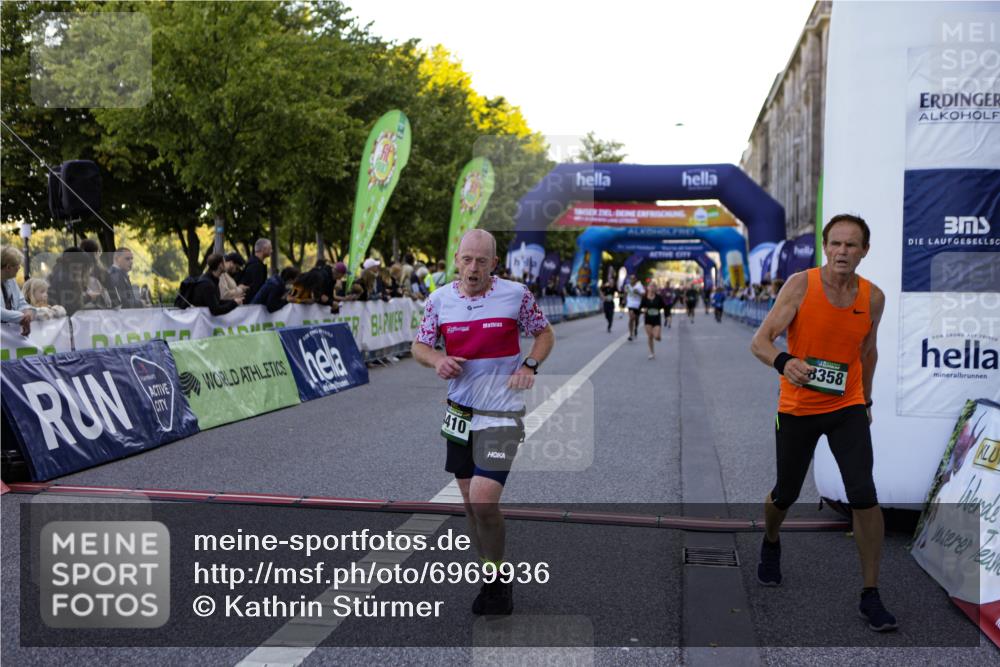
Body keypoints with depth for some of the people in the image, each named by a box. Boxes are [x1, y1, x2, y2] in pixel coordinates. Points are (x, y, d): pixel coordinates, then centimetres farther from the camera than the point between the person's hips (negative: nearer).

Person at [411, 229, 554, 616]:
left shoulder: (516, 294, -6)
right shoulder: (439, 299, 1)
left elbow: (544, 333, 8)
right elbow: (419, 346, 11)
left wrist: (530, 365, -9)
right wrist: (436, 360, -11)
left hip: (501, 414, -4)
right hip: (460, 410, 5)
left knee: (483, 500, -16)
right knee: (470, 501, 11)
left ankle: (496, 581, 6)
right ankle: (495, 576, 29)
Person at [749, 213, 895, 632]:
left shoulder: (873, 297, -3)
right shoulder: (801, 285, -14)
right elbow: (760, 341, -19)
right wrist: (784, 362, -40)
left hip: (847, 407, 1)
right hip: (797, 408, -1)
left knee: (863, 495, -14)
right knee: (785, 495, 13)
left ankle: (871, 596, -1)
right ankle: (770, 544, 48)